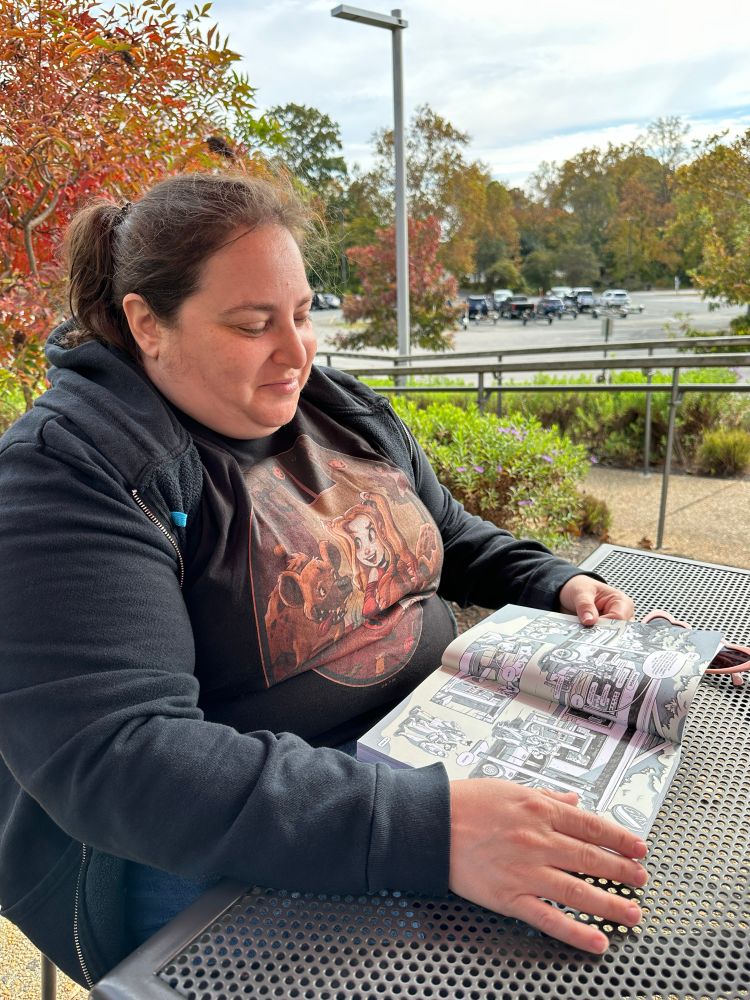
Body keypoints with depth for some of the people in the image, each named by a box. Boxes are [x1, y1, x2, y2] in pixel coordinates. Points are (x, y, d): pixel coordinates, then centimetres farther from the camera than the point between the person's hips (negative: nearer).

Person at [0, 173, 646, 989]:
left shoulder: (346, 411, 5)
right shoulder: (66, 476, -18)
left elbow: (454, 539, 18)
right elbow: (113, 760, -28)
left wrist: (559, 584, -1)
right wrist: (424, 827, -37)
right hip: (217, 869, -5)